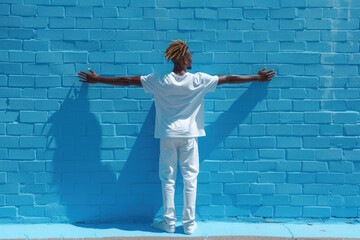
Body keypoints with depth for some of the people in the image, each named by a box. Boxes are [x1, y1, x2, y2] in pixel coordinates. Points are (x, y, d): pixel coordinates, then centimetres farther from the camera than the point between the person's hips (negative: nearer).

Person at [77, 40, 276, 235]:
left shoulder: (159, 81, -7)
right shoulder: (199, 80, -8)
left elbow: (126, 80, -1)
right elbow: (228, 79, 2)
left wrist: (97, 79, 9)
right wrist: (257, 78, 14)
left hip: (167, 136, 1)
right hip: (189, 136, -1)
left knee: (168, 179, 9)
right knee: (190, 179, 6)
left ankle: (169, 222, 14)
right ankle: (189, 223, 11)